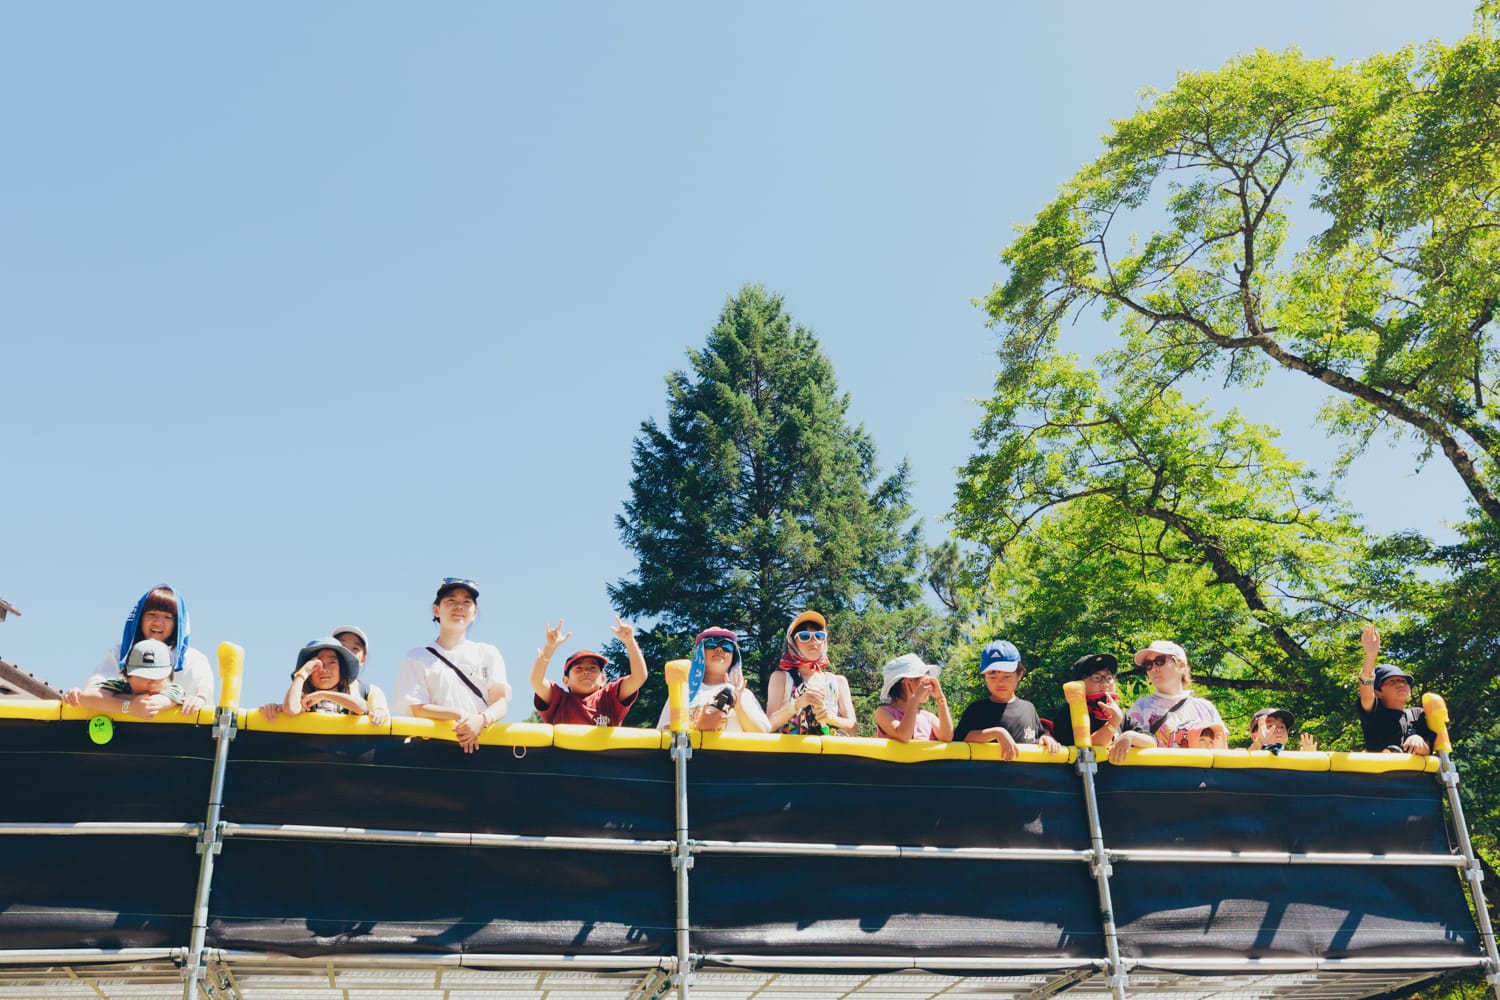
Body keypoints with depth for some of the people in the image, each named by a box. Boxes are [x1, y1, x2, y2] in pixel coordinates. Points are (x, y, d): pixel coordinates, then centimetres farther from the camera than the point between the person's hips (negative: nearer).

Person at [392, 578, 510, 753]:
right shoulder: (418, 658, 14)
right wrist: (460, 715, -14)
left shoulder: (488, 654, 18)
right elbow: (417, 710, 2)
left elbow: (501, 702, 6)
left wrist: (481, 720, -16)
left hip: (483, 742, 1)